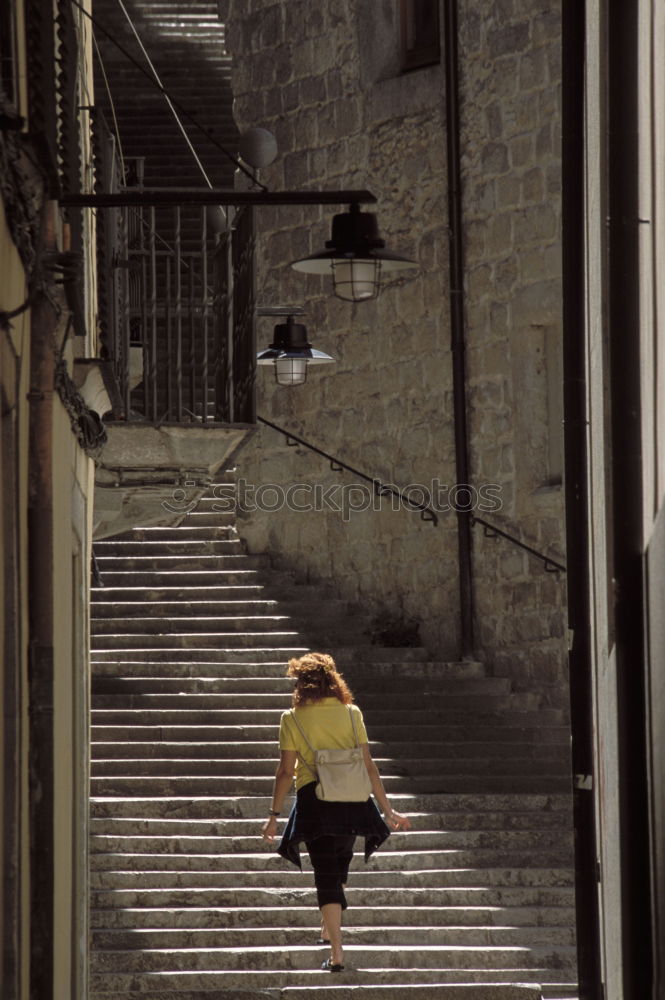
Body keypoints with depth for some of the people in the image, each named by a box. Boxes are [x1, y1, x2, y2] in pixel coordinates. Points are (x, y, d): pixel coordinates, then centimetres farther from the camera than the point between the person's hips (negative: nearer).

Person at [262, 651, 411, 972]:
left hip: (314, 799, -3)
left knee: (326, 874, -1)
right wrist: (387, 810, 5)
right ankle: (328, 930, 39)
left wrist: (274, 815, 4)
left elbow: (285, 771, -4)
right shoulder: (351, 713, 3)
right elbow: (369, 767, 1)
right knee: (338, 869, 24)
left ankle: (336, 952, -10)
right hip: (352, 801, 3)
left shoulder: (293, 718, -2)